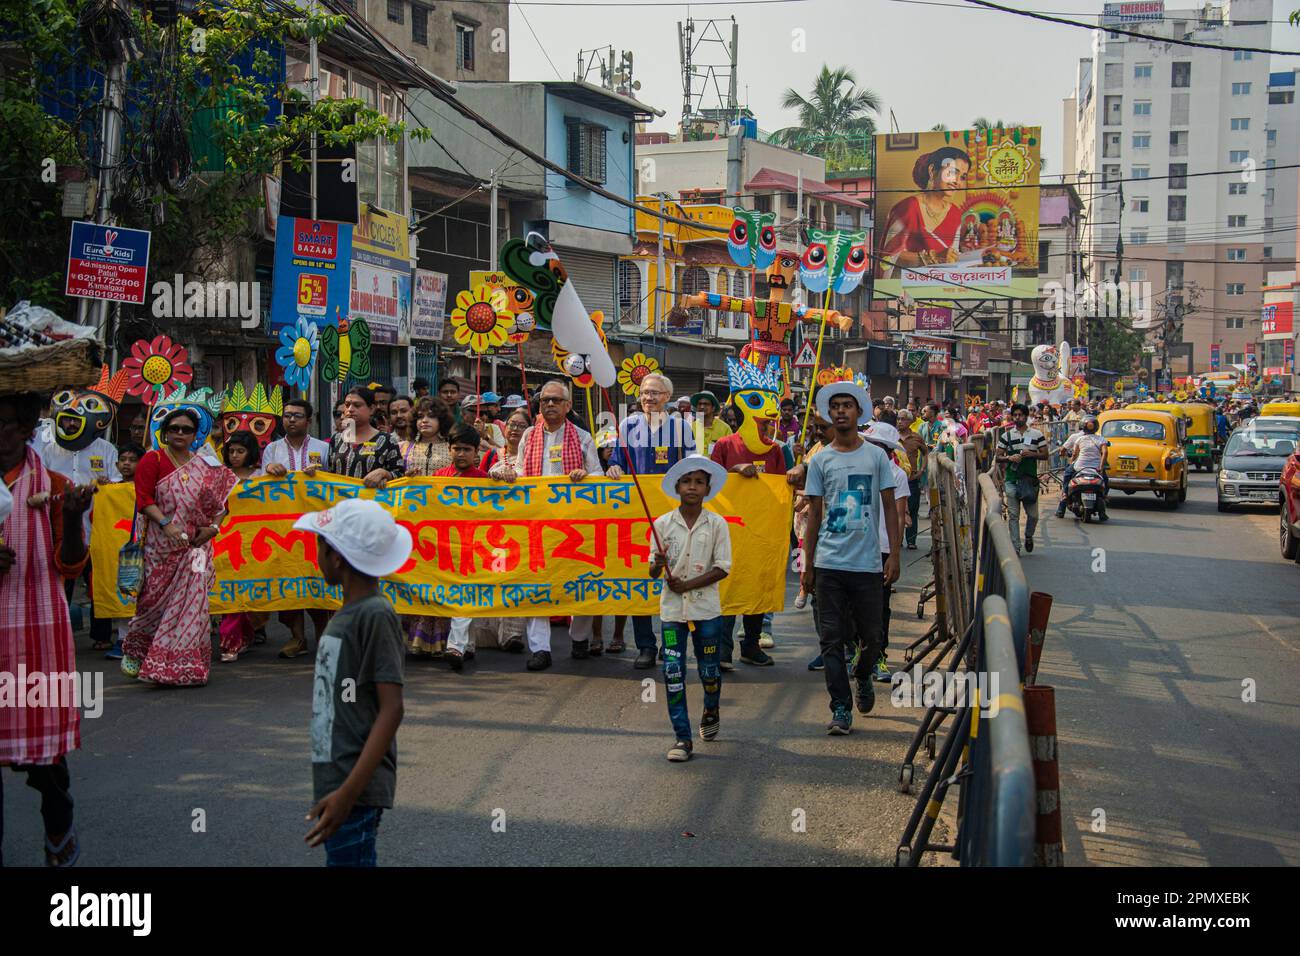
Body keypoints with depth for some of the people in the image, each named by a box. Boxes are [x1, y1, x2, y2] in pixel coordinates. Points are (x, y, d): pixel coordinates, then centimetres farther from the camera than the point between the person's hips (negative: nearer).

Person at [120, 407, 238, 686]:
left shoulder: (204, 465, 12)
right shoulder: (153, 460, 0)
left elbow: (220, 498, 16)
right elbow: (144, 499, -8)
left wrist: (212, 526, -1)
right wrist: (166, 524, -21)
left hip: (195, 545, 3)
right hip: (161, 546, -3)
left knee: (192, 600, -2)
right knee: (156, 599, 1)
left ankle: (184, 666, 4)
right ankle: (133, 651, 24)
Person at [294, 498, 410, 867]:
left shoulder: (375, 614, -14)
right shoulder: (345, 614, 12)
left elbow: (392, 709, -19)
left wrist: (349, 791, -24)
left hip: (355, 787, -9)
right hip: (333, 781, 9)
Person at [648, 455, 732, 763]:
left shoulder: (717, 524, -3)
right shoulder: (663, 524, 0)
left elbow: (722, 568, -6)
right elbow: (653, 571, 2)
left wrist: (687, 584, -14)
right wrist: (658, 565, -21)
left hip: (706, 607, -1)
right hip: (672, 609, 1)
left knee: (709, 670, 10)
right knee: (673, 673, -4)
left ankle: (711, 711, 41)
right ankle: (682, 736, 3)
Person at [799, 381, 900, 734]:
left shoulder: (876, 456, 4)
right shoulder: (820, 461, 6)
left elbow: (890, 508, 5)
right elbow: (814, 516, 8)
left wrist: (894, 556, -3)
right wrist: (808, 565, 4)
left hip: (868, 563, 0)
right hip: (829, 563, 1)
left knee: (870, 637, 7)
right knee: (832, 638, -1)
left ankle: (863, 678, 37)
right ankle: (841, 710, 6)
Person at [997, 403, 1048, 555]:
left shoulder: (1037, 435, 6)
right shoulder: (1006, 436, 7)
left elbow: (1045, 455, 6)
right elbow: (998, 458, 7)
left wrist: (1032, 454, -12)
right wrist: (1009, 458, -13)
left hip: (1030, 479, 0)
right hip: (1011, 480, 0)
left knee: (1033, 514, 3)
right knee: (1013, 515, -2)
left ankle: (1028, 536, 32)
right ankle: (1015, 547, 1)